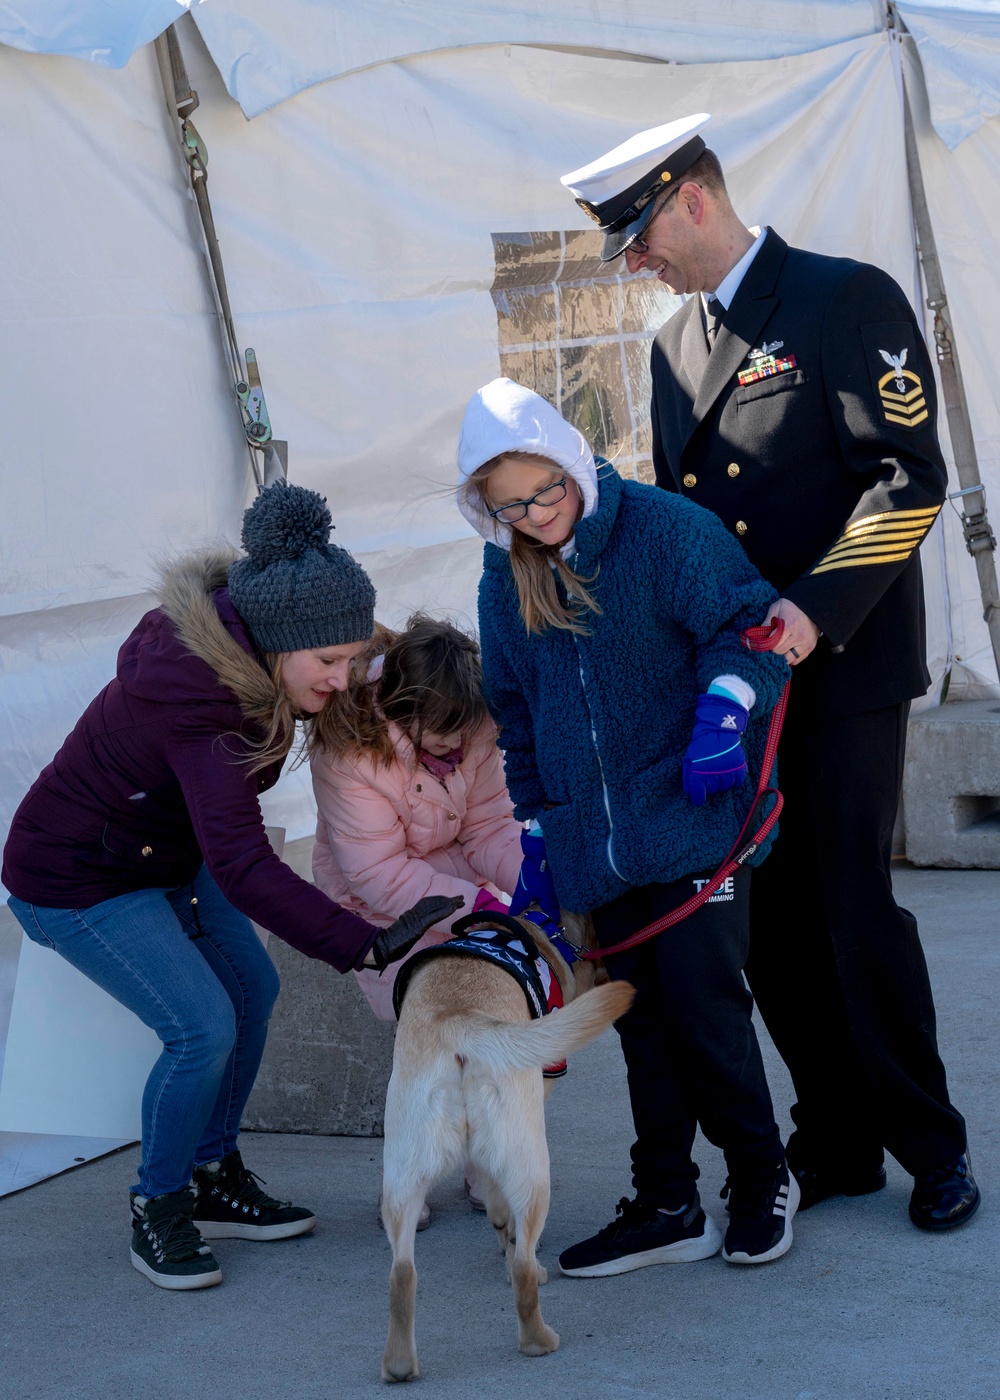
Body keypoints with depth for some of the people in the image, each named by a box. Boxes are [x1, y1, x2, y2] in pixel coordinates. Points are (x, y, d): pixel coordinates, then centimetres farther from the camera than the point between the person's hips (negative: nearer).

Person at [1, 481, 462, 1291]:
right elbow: (243, 867, -44)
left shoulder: (229, 642, -11)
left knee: (252, 990, 10)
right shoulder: (196, 699, -38)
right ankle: (157, 1210, 6)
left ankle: (215, 1181, 24)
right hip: (77, 881, -9)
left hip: (168, 855, 10)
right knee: (203, 1027, -15)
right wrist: (368, 946, -49)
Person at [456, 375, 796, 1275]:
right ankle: (668, 1208, 17)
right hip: (596, 853, 5)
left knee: (705, 1008, -4)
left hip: (691, 826, -5)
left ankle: (762, 1179, 17)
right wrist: (533, 829, 17)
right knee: (644, 1025, 8)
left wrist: (725, 706, -29)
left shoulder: (664, 530, -8)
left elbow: (748, 625, -10)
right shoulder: (505, 579, 9)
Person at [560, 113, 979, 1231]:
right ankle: (836, 1144, 18)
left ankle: (931, 1147, 11)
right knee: (769, 923, 5)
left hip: (842, 666, -6)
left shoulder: (848, 301, -6)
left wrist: (816, 606, -23)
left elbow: (910, 477, -13)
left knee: (854, 908, -6)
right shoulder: (676, 345, 15)